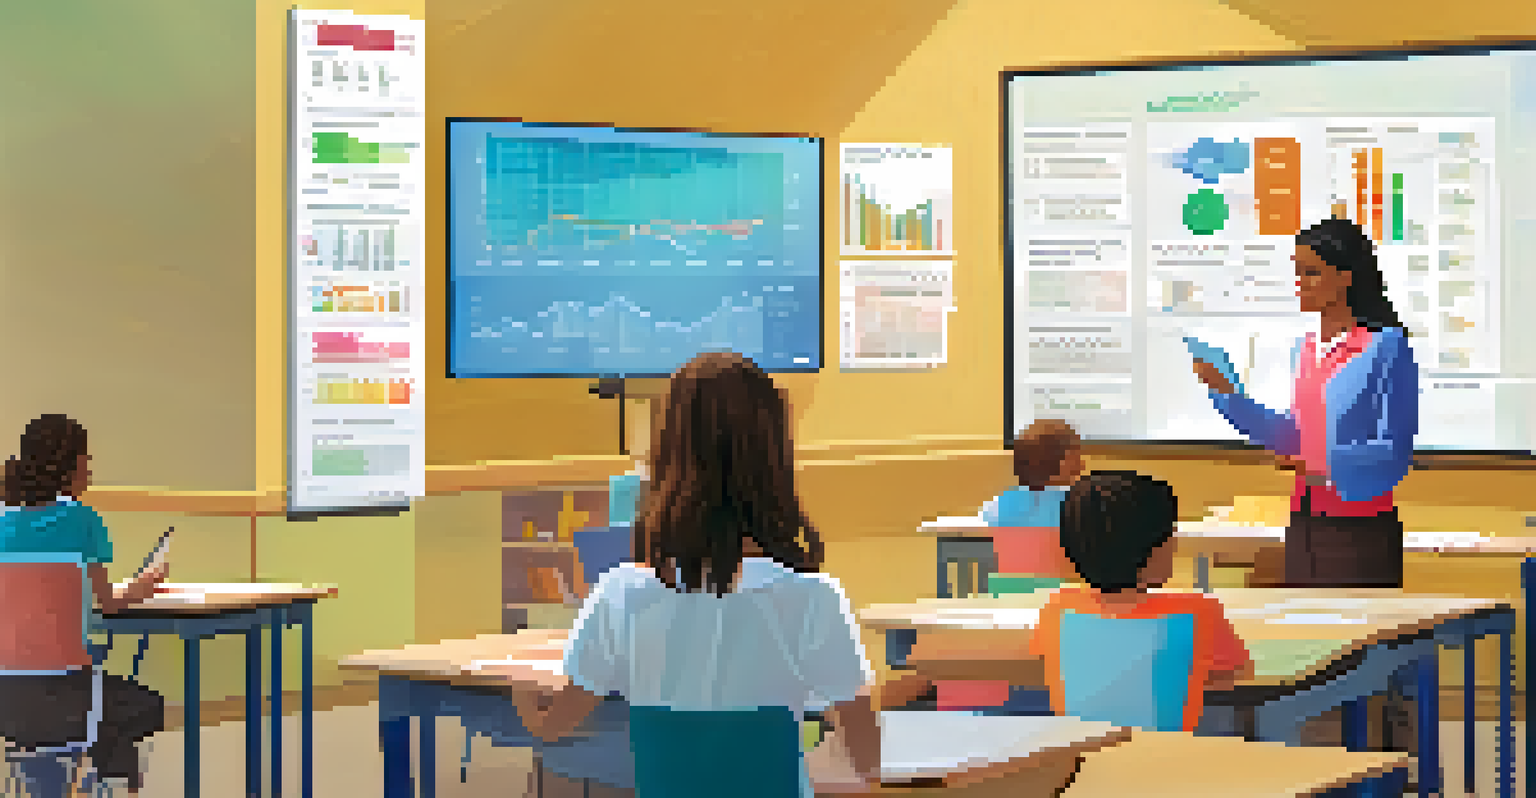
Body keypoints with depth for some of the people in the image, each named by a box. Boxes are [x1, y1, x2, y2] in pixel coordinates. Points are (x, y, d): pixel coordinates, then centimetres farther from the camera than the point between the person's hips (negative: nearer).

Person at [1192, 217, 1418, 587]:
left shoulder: (1384, 345, -9)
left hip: (1362, 528, -7)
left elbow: (1394, 449, -12)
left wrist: (1330, 464, -25)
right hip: (1304, 525, 7)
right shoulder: (1307, 349, 12)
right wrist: (1227, 394, 13)